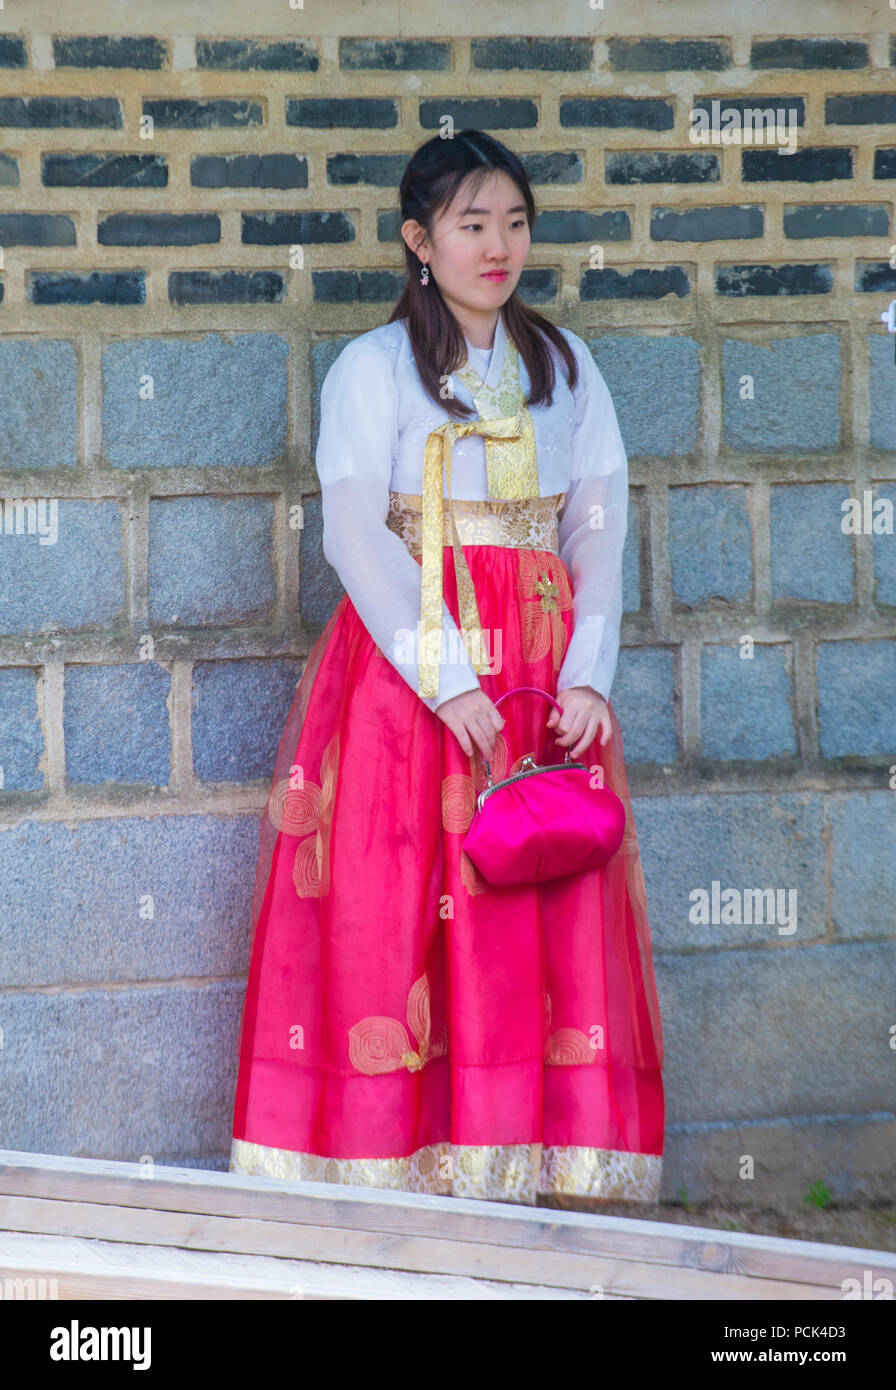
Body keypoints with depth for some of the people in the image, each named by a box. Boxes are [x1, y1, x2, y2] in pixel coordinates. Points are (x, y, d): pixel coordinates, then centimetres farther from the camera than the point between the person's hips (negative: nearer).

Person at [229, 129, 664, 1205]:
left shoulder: (563, 363, 14)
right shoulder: (373, 367, 3)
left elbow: (599, 526, 8)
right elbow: (354, 534, -7)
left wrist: (587, 674, -7)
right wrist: (446, 682, -16)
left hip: (545, 676, 4)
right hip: (409, 662, -3)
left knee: (548, 916, -2)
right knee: (394, 908, -8)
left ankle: (515, 1169, 2)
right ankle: (398, 1170, -4)